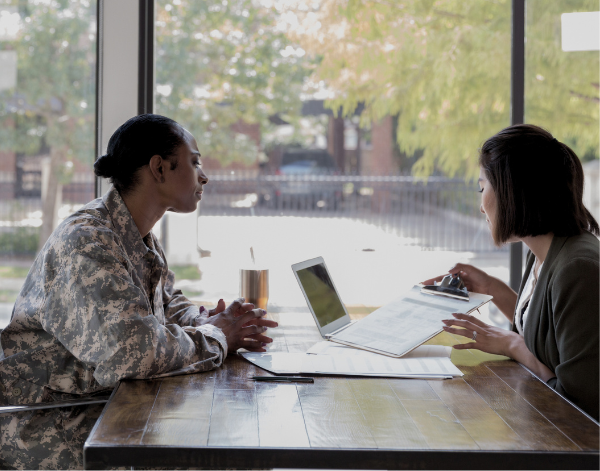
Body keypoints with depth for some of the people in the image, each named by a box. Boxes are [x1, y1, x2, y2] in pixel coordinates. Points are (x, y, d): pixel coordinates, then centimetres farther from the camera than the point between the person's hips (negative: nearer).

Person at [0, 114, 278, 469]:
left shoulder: (142, 238, 9)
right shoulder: (87, 241, -22)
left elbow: (168, 303, 23)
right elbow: (132, 349, -32)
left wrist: (206, 321, -1)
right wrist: (214, 336, -16)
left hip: (105, 401, 9)